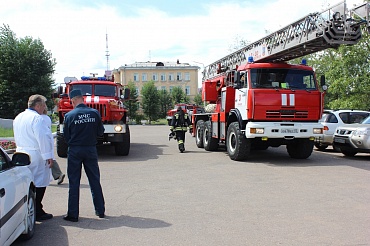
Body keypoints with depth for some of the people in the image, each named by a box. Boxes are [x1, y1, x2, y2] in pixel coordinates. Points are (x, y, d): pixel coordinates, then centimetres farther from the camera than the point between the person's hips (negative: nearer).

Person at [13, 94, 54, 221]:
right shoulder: (37, 118, -16)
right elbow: (43, 138, -20)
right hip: (36, 155, -9)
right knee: (39, 184, -2)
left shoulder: (18, 118, 14)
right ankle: (37, 212, 2)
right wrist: (48, 156, -16)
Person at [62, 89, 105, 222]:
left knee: (74, 182, 6)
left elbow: (66, 136, -1)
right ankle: (100, 210, 20)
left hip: (75, 151, -2)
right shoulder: (95, 113, -5)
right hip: (91, 150, 2)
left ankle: (73, 214, 9)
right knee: (95, 180, 12)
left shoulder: (69, 115, -8)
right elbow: (100, 132, 3)